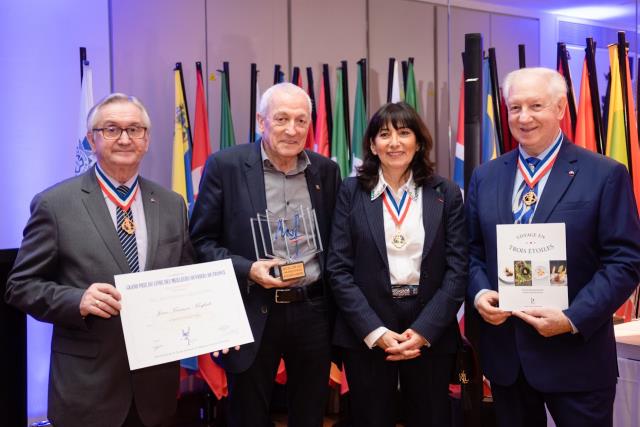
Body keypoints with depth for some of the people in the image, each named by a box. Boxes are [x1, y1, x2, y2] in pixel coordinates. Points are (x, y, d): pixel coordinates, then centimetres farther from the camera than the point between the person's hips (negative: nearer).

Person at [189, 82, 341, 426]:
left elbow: (335, 241, 12)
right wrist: (247, 269, -18)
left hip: (313, 311, 3)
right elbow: (201, 240, -4)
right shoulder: (225, 166, -7)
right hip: (251, 314, -3)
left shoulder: (325, 170, 4)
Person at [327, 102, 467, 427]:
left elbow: (457, 269, -2)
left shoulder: (446, 194, 2)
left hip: (430, 333, 1)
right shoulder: (352, 192, 1)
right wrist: (376, 332, -12)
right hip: (365, 334, 0)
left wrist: (423, 330, -12)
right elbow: (338, 269, -4)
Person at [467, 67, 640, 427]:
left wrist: (574, 319, -19)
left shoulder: (605, 175, -6)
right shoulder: (485, 177, 8)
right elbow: (472, 251, 12)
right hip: (504, 352, 4)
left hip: (576, 355, -4)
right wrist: (479, 292, -8)